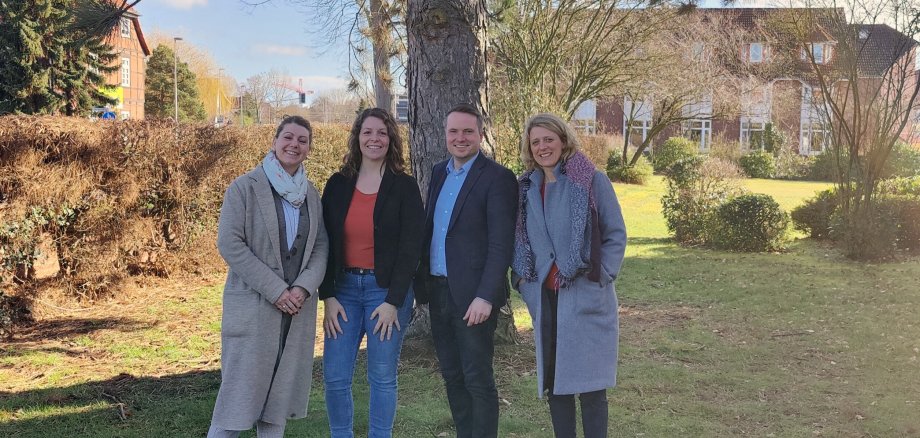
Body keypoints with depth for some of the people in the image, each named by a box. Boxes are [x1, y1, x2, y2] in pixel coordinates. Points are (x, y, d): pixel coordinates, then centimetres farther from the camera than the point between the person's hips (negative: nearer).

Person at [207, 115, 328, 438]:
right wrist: (276, 290, -16)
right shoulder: (245, 187, -5)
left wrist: (304, 287, -11)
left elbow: (321, 245, 8)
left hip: (297, 308, 5)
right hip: (253, 306, -5)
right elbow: (229, 243, -12)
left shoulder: (311, 194, 11)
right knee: (240, 391, -3)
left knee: (281, 394, 10)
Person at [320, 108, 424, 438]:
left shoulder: (404, 186, -3)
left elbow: (410, 248, -7)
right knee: (334, 377, 2)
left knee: (382, 377, 3)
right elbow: (325, 244, 5)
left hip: (387, 289, -3)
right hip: (344, 288, 3)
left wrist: (393, 302, -12)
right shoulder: (338, 185, 6)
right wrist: (328, 297, -3)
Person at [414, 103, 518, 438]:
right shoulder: (439, 172, 12)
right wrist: (421, 282, 9)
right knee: (452, 376, 14)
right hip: (438, 291, 7)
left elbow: (502, 244, -15)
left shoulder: (497, 178, -10)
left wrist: (485, 297, -21)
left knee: (478, 379, 0)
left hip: (472, 295, -7)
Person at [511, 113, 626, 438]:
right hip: (544, 298, 5)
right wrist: (522, 277, 4)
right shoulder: (526, 188, 10)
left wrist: (601, 276, -11)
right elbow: (519, 239, 18)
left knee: (589, 383, -1)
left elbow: (616, 234, -2)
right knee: (552, 380, 10)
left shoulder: (592, 181, -4)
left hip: (586, 297, -5)